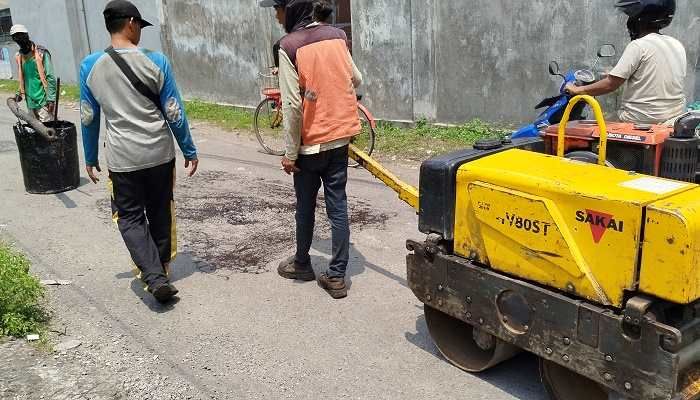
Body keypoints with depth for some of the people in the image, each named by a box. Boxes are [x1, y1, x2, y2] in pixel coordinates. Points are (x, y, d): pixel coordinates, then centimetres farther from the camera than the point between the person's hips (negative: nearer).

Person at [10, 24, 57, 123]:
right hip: (30, 101, 6)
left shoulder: (41, 52, -8)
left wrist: (51, 99, -16)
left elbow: (50, 78, -11)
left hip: (43, 101, -6)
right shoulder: (19, 56, 11)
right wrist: (20, 93, 7)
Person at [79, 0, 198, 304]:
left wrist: (90, 158, 15)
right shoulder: (156, 61, -8)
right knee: (160, 213, 17)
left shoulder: (90, 66, -4)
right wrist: (190, 151, 5)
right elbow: (174, 113, -5)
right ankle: (160, 269, 31)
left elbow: (88, 118, 3)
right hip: (160, 153, 1)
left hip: (122, 158, 0)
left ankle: (154, 276, -7)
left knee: (130, 217, 9)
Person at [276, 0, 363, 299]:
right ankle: (337, 276, 12)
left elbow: (292, 104, -16)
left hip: (310, 141, -4)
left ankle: (302, 264, 33)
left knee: (305, 206, 14)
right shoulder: (338, 36, 3)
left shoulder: (289, 46, -13)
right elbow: (357, 80, 13)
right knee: (338, 205, 8)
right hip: (340, 135, 4)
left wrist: (290, 152, -10)